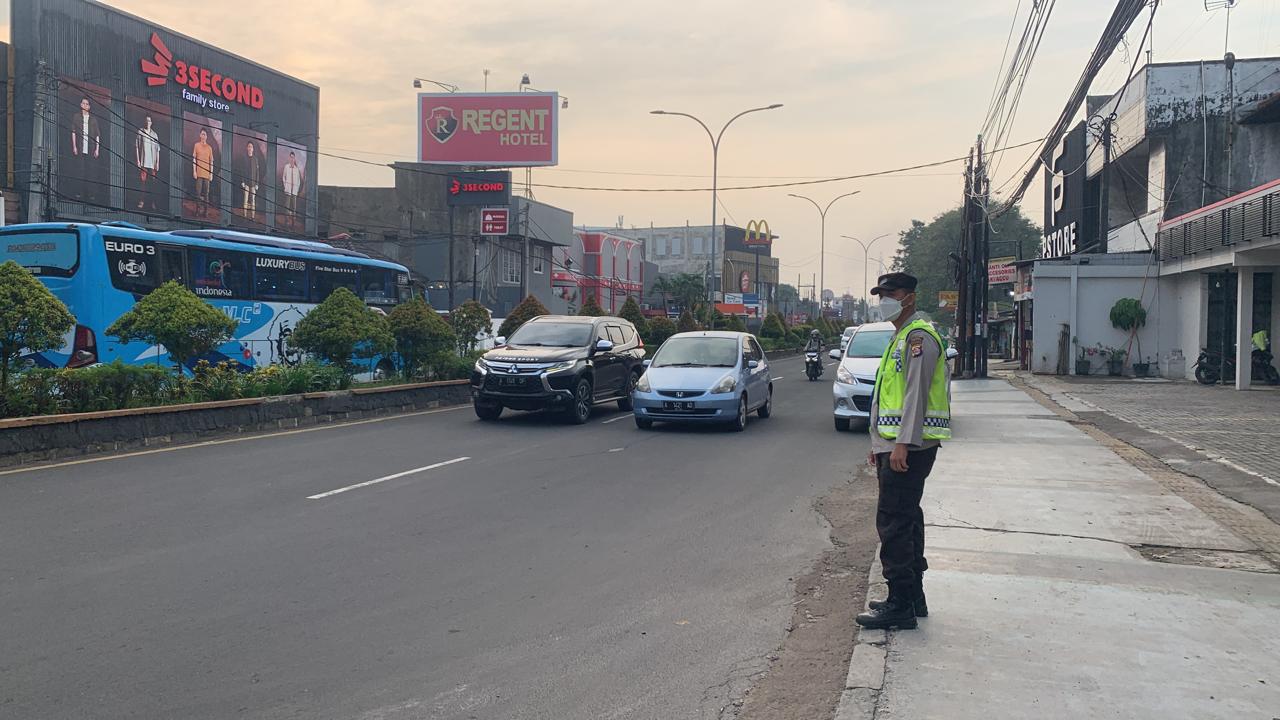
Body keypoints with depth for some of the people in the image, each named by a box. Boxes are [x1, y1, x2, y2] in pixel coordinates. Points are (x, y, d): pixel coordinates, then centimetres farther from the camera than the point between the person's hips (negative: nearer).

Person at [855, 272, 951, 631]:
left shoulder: (919, 336, -12)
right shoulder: (901, 336, 21)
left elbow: (916, 394, -20)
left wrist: (902, 444, -25)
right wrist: (879, 443, 24)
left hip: (909, 448, -11)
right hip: (894, 445, 11)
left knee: (894, 523, -10)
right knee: (905, 521, 14)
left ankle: (901, 605, -6)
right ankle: (913, 597, 22)